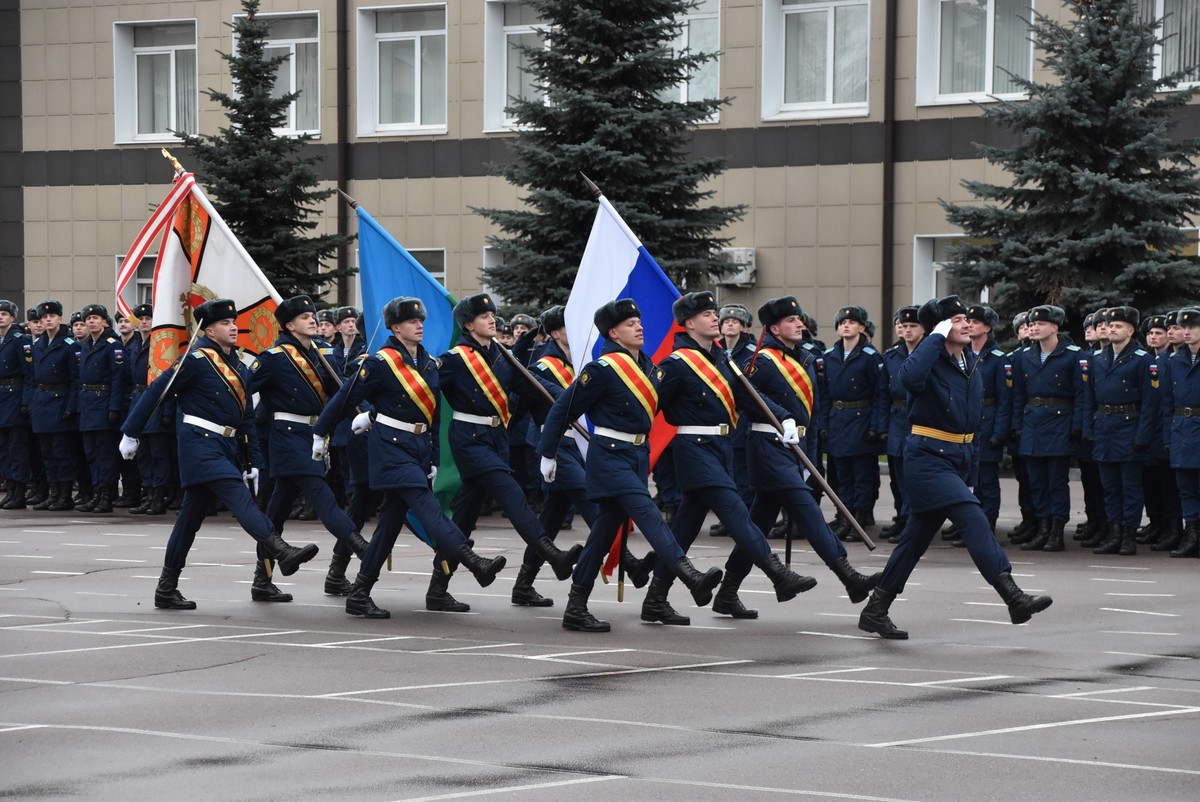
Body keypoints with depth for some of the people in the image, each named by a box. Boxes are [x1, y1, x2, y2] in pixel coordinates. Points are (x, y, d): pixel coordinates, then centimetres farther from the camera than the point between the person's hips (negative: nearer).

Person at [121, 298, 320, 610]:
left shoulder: (239, 368, 16)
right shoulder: (196, 360, -8)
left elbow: (247, 419, 20)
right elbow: (155, 391, -6)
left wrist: (253, 462, 16)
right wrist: (130, 434, -5)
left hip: (228, 449, 8)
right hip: (201, 444, -8)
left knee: (191, 516, 11)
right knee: (240, 498, -22)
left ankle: (166, 590, 15)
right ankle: (283, 553, -37)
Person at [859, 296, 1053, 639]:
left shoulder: (970, 362, 11)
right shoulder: (930, 360, -13)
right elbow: (910, 377, -39)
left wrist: (970, 474, 21)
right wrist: (937, 338, -28)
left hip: (959, 457, 9)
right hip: (927, 457, -9)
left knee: (918, 536, 11)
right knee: (973, 518, -21)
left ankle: (875, 611, 19)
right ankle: (1015, 600, -27)